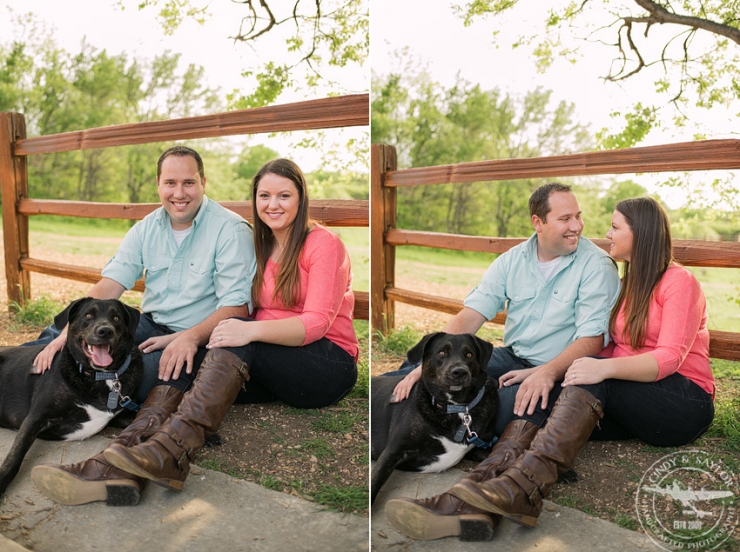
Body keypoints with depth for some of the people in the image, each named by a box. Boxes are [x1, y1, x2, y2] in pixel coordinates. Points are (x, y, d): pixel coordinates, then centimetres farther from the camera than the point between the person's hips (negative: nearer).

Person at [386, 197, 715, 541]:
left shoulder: (678, 281, -4)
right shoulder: (627, 285, 18)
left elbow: (669, 358, -18)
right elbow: (608, 350, 8)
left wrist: (605, 368, -35)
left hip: (686, 402, -6)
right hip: (629, 405, 6)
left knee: (594, 380, -34)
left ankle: (522, 489, -53)